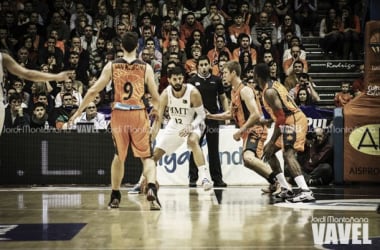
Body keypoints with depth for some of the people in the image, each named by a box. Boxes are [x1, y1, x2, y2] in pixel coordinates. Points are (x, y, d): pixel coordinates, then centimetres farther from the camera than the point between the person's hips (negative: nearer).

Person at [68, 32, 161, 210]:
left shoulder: (111, 66, 2)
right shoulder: (145, 68, 0)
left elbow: (93, 91, 0)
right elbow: (155, 96, 2)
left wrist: (78, 112, 9)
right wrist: (155, 109, 24)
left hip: (118, 114, 2)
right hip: (138, 115, -1)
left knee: (119, 156, 20)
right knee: (147, 156, 5)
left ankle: (115, 196, 25)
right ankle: (151, 189, -21)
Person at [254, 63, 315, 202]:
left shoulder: (269, 92, -16)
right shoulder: (275, 85, 15)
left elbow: (281, 117, -22)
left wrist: (272, 142, -20)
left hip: (293, 121, -11)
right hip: (293, 120, 11)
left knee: (288, 154, -25)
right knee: (268, 151, 16)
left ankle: (306, 192, -39)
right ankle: (286, 189, 14)